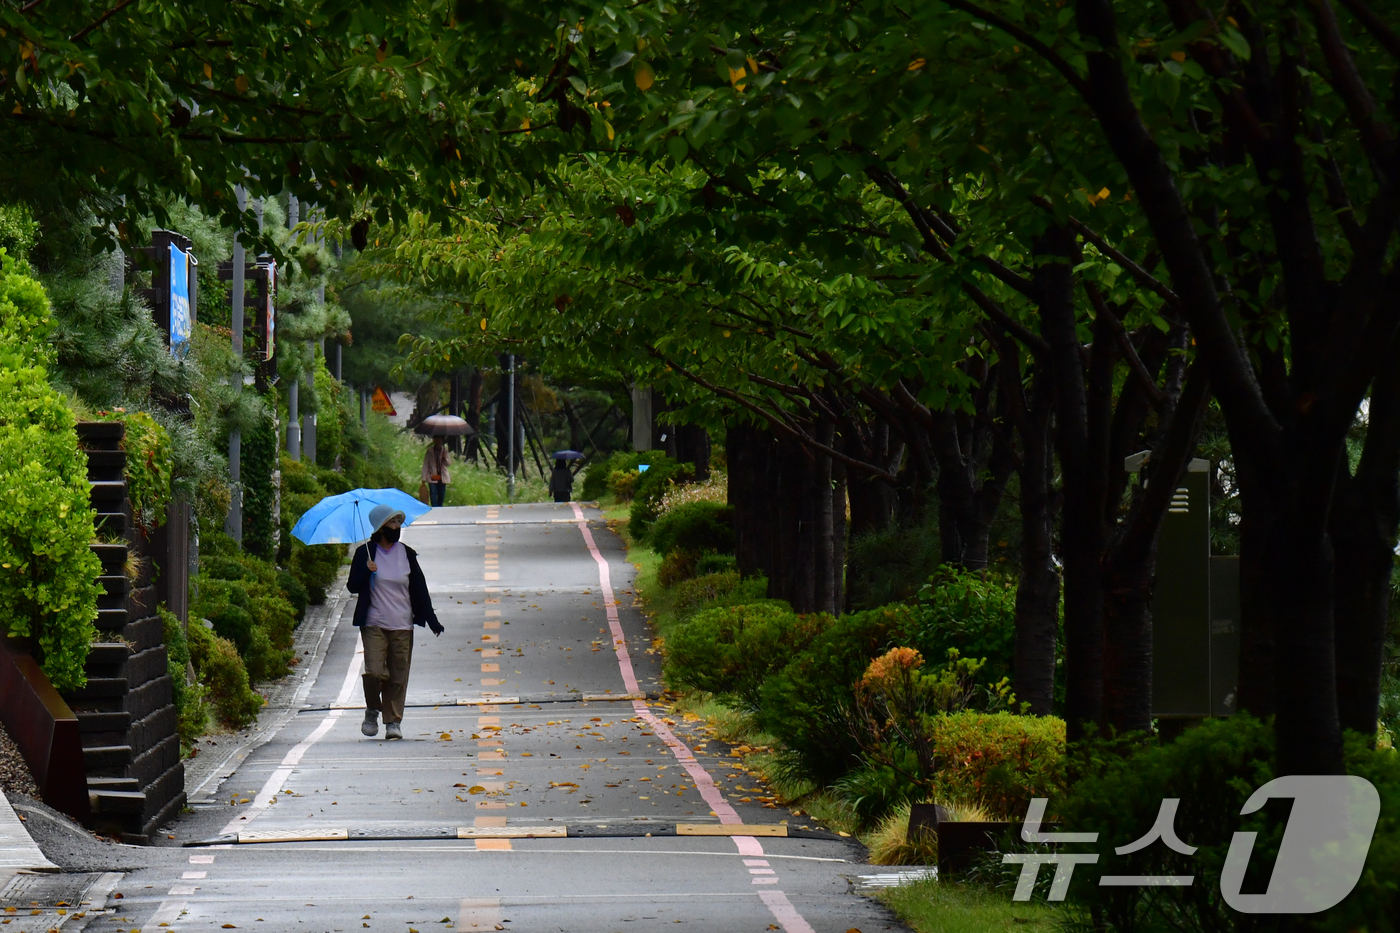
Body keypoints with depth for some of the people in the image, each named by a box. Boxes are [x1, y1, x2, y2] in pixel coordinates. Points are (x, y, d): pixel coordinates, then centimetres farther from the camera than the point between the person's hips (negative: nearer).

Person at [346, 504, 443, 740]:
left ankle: (393, 721, 8)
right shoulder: (365, 553, 2)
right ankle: (372, 711, 9)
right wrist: (366, 571, -16)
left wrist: (431, 620, 4)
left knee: (398, 676, 0)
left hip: (402, 626, 2)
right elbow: (353, 587, 4)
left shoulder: (407, 554, 8)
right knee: (375, 671, -15)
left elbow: (420, 588, 9)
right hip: (374, 624, -2)